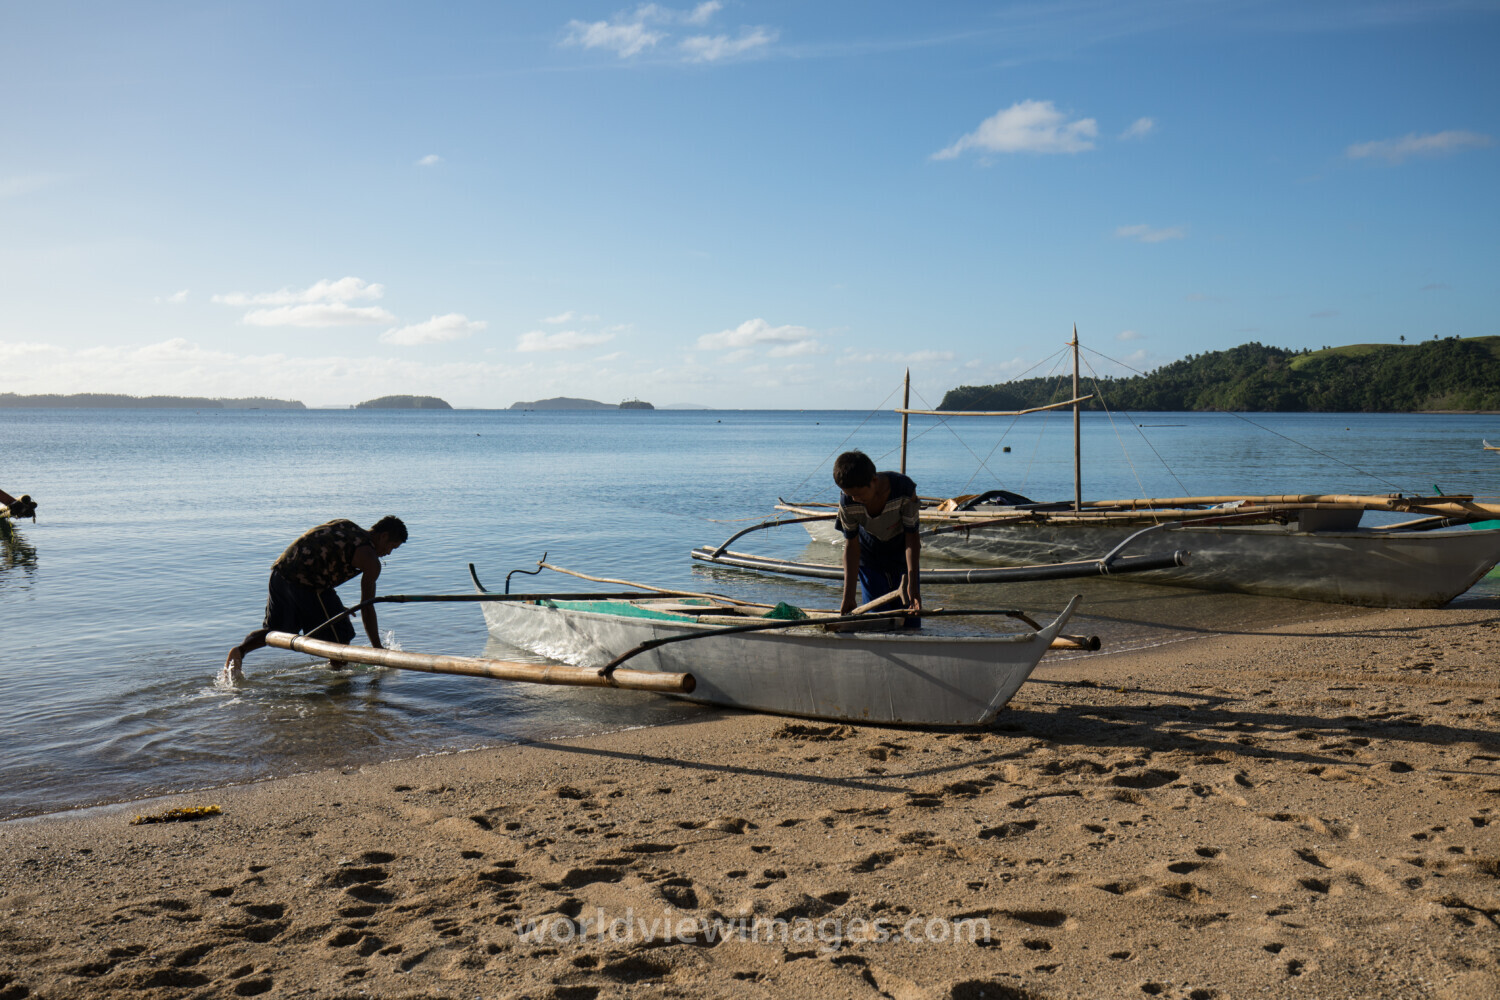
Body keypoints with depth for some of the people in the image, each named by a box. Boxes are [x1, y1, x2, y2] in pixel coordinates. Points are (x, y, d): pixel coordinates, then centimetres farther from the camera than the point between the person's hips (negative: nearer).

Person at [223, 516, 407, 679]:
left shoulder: (343, 525, 21)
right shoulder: (370, 560, 0)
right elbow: (367, 608, -1)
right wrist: (378, 651, 6)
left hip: (279, 572, 7)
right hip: (308, 585, -7)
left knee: (276, 629, 24)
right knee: (341, 638, 10)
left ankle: (240, 650, 5)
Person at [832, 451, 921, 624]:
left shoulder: (904, 489, -29)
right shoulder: (847, 502, -24)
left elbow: (911, 536, -22)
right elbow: (851, 545, -15)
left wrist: (912, 584, -27)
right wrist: (848, 596, -17)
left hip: (903, 557, 0)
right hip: (870, 561, 0)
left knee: (910, 621, -1)